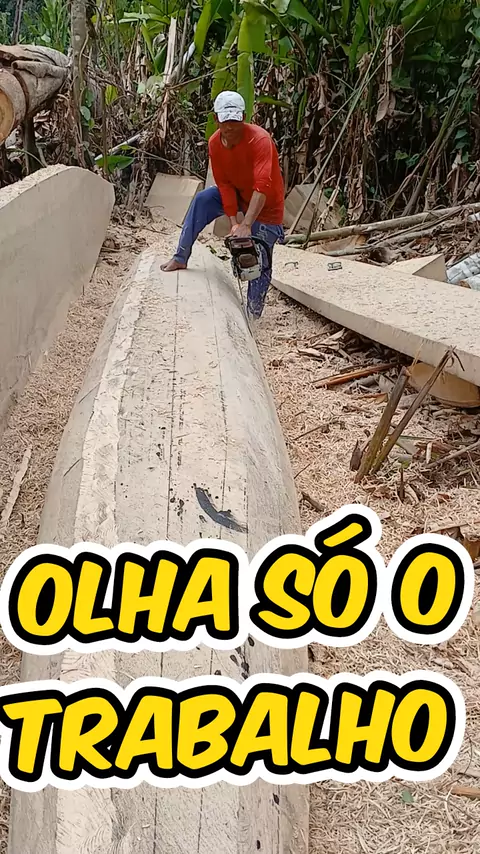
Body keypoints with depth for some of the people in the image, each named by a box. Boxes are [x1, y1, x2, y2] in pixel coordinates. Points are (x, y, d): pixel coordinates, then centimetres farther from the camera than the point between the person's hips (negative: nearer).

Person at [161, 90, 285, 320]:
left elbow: (262, 187, -41)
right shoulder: (215, 143, -14)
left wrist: (246, 225, -50)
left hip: (266, 205, -5)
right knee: (202, 200, -17)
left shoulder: (259, 139, -32)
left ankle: (253, 314, 8)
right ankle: (181, 258, -10)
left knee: (259, 261, -5)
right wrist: (234, 222, -23)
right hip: (237, 196, 5)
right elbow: (224, 184, -11)